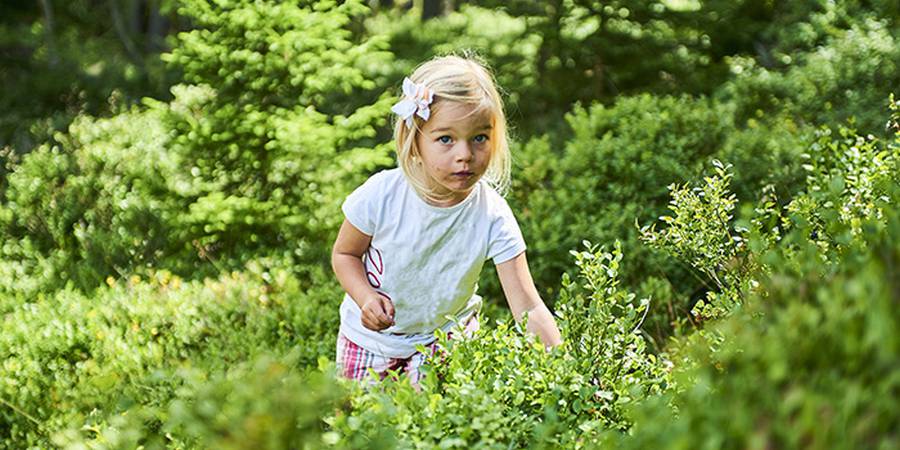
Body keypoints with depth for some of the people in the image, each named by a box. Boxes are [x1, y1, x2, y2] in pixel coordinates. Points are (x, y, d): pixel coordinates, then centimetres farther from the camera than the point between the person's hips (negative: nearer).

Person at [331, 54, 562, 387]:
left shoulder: (492, 216, -25)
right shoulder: (382, 194, -25)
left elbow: (528, 308, -26)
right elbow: (344, 254, -7)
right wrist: (367, 298, -26)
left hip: (447, 334, -1)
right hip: (371, 334, 1)